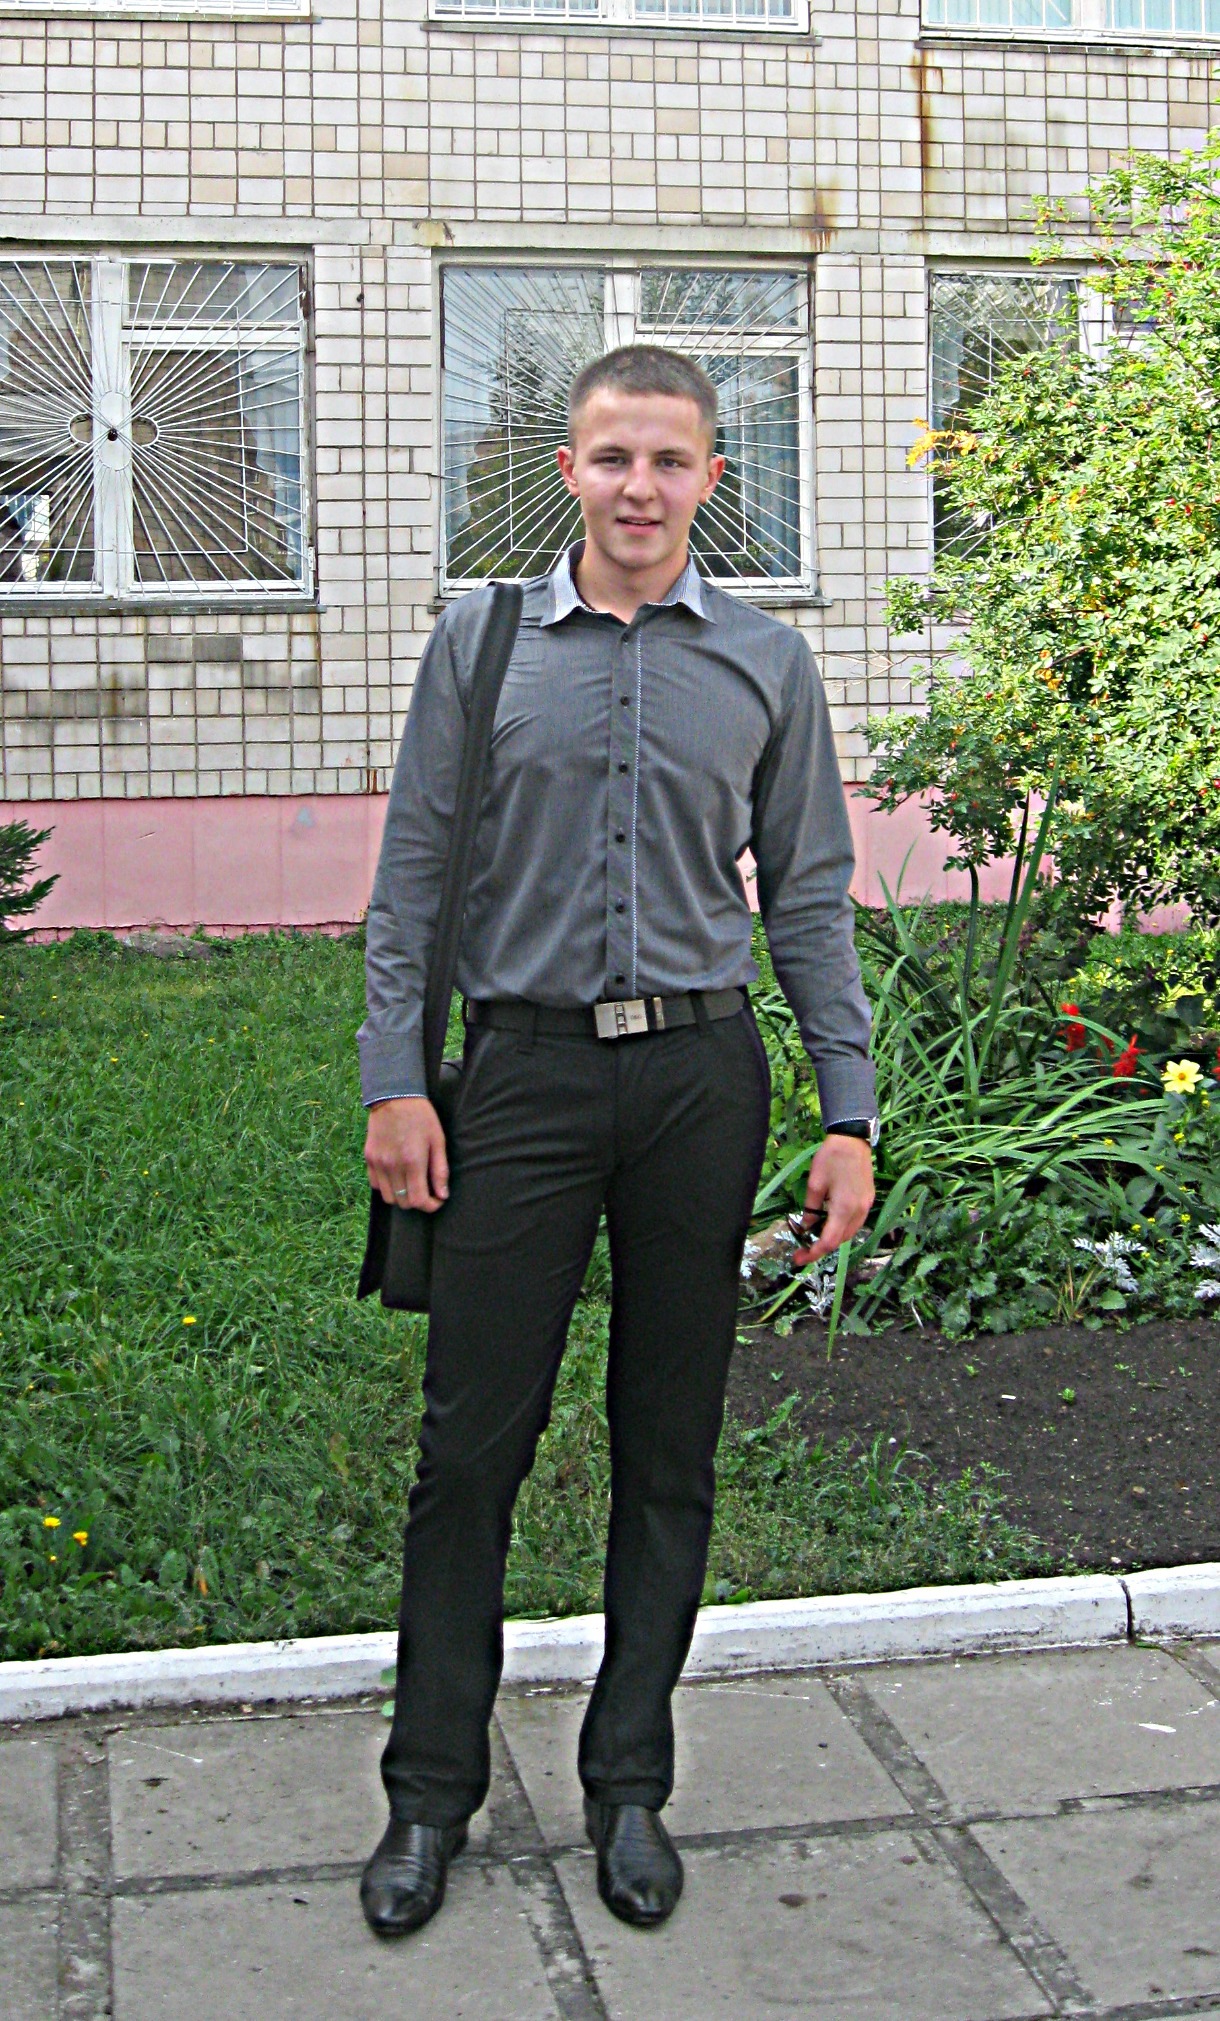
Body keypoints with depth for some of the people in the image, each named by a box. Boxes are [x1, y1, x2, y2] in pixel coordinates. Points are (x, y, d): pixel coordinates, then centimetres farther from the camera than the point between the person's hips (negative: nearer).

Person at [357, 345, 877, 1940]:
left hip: (700, 1076, 1)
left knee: (670, 1448, 8)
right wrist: (393, 1080, -3)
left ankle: (630, 1785, 23)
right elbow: (414, 869, 5)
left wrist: (850, 1115, 2)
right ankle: (432, 1790, 17)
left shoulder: (768, 663, 7)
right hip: (527, 1071, -1)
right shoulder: (481, 640, 5)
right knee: (473, 1437, 2)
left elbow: (810, 897, 8)